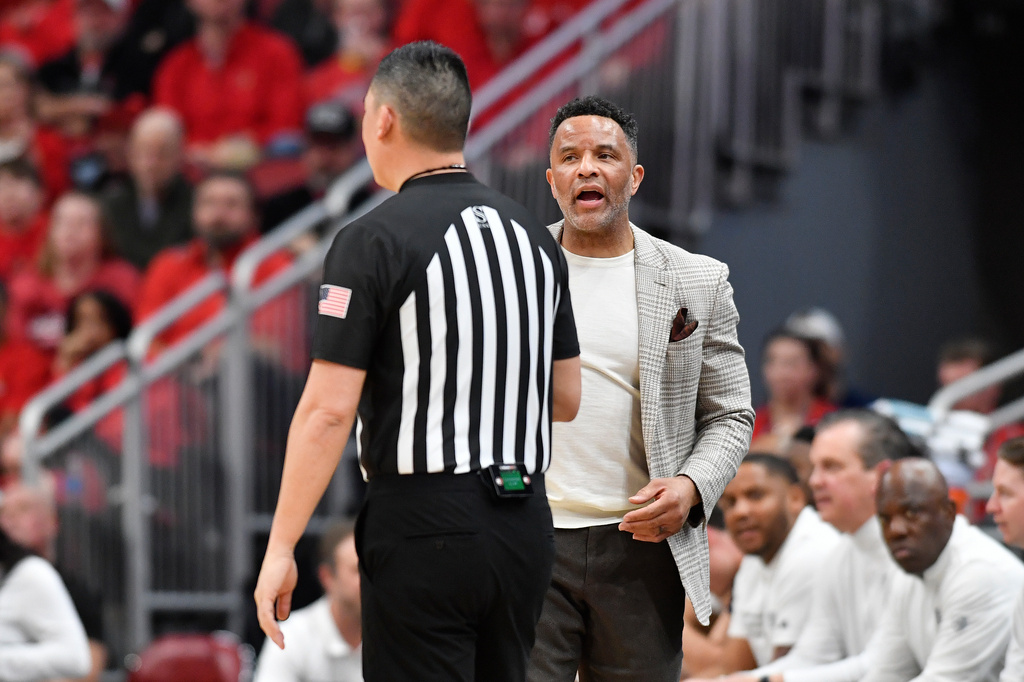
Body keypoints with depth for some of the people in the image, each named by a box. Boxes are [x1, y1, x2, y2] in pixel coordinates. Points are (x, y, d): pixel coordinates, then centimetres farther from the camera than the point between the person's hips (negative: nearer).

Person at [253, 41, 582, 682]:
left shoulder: (374, 240, -11)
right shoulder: (534, 233, 9)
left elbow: (328, 411, -15)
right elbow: (567, 399, 14)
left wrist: (280, 549, -11)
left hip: (425, 529, -6)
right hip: (526, 528, 7)